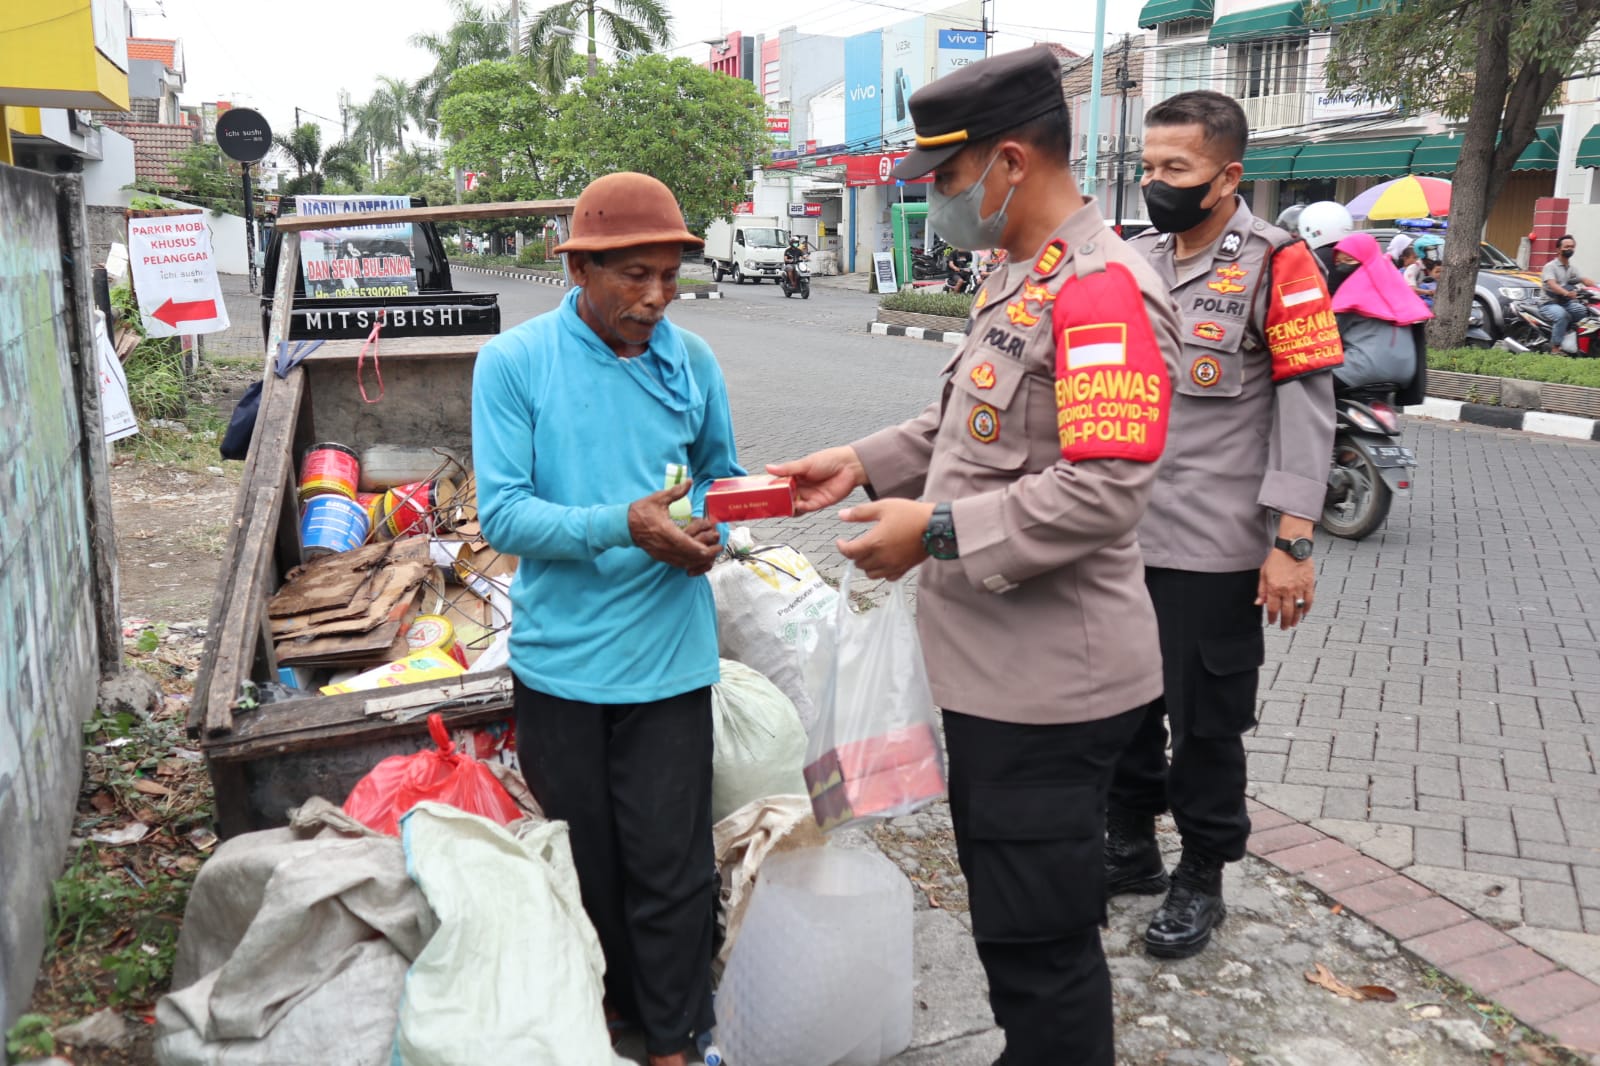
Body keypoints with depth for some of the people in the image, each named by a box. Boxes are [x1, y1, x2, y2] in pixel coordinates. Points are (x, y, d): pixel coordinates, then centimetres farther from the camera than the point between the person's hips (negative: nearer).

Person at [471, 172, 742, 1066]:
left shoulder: (692, 360, 1)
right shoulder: (513, 363, -7)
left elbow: (722, 472, 14)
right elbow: (501, 513, -13)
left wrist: (716, 524, -9)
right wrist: (623, 527, -26)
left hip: (669, 656, 1)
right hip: (561, 658, 0)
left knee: (670, 864, 4)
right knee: (586, 859, 17)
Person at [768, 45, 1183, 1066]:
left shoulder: (1104, 291, -20)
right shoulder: (1019, 282, 13)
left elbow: (1104, 489, -27)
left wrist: (940, 531, -22)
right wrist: (863, 463, 9)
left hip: (1050, 680, -10)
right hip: (993, 666, 10)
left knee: (1039, 940, 6)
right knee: (1008, 911, 26)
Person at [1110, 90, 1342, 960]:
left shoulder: (1277, 265, -9)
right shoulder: (1132, 259, 10)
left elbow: (1306, 409, -11)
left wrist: (1292, 543, -16)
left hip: (1214, 548, -6)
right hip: (1119, 537, 6)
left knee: (1205, 722, 7)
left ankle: (1200, 877, 26)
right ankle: (1129, 847, 35)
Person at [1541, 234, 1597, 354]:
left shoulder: (1573, 269, 18)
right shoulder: (1550, 266, -5)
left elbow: (1586, 280, 2)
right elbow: (1552, 284, -23)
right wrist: (1567, 293, -43)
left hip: (1568, 303, 6)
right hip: (1550, 304, -6)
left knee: (1586, 310, -22)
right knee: (1562, 314, -38)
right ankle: (1555, 347, -28)